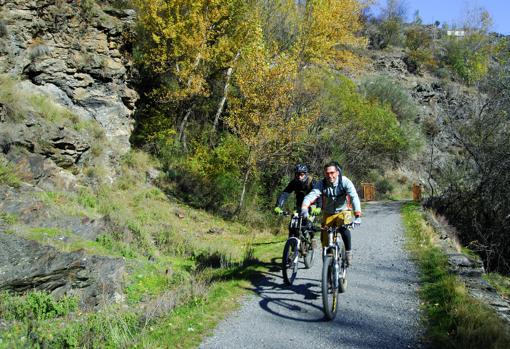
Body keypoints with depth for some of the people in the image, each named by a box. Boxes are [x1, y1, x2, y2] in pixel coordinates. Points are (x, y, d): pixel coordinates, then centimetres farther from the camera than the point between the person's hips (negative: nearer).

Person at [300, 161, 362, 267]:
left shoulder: (345, 182, -21)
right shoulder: (321, 184, -17)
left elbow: (354, 197, -31)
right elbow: (311, 195, -32)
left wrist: (357, 216, -44)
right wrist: (304, 208, -53)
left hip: (343, 212, -2)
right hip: (328, 214, 2)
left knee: (343, 228, -32)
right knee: (324, 238, -6)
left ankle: (348, 252, -12)